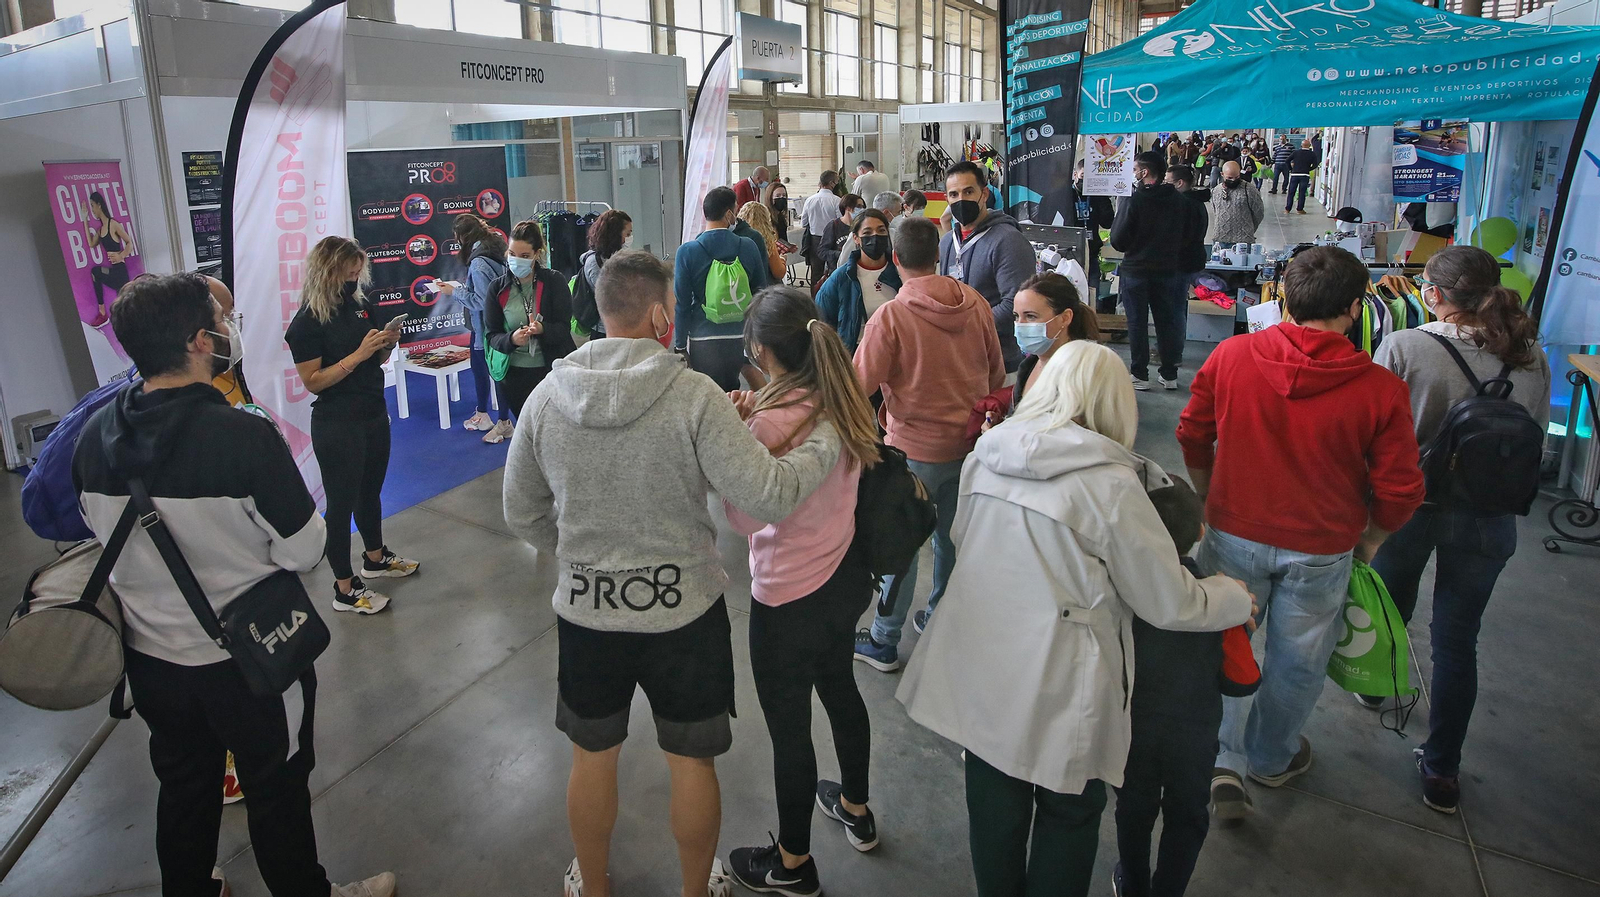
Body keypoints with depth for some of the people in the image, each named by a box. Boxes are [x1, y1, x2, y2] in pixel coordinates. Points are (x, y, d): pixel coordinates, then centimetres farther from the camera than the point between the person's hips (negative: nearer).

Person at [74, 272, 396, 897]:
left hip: (150, 656, 6)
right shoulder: (245, 437, -29)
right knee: (277, 793, 16)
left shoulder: (96, 436, -10)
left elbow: (101, 531, 6)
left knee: (182, 787, 26)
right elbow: (302, 552, -22)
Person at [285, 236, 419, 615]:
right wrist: (358, 354, -24)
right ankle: (345, 590, 11)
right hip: (336, 425, -7)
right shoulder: (307, 323, -14)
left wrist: (386, 345, -6)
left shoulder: (360, 306, 4)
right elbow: (313, 381, -18)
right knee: (342, 502, 1)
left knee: (370, 491, 22)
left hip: (374, 415, 7)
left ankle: (375, 557, 42)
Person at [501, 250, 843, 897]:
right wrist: (827, 438, -7)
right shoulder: (695, 396, -20)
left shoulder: (547, 396, -8)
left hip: (585, 609, 3)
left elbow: (522, 515, 1)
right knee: (692, 760, 19)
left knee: (593, 757, 23)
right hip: (684, 609, -3)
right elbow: (770, 494, -23)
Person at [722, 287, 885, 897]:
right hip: (845, 576, 8)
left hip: (790, 599, -8)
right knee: (839, 688, 29)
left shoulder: (772, 422, -27)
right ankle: (855, 808, 52)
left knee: (788, 727, 11)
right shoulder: (844, 400, -4)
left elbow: (745, 519, -18)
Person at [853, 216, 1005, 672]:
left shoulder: (889, 317, -20)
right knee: (953, 535, 20)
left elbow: (861, 384, -17)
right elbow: (997, 373, 7)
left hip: (915, 449, -5)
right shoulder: (976, 304, -4)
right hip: (969, 442, 5)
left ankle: (884, 643, 16)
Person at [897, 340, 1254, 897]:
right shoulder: (1110, 485, -18)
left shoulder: (985, 457, -4)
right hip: (1057, 689, -5)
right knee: (1068, 815, 20)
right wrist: (1234, 599, 10)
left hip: (978, 672, 5)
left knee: (994, 807, 23)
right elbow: (1169, 604, -10)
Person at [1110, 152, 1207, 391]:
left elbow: (1117, 241, -13)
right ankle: (1169, 374, 17)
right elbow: (1188, 237, 7)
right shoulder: (1180, 200, 1)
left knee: (1137, 322, 4)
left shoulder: (1134, 201, -15)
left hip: (1136, 270, -4)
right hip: (1168, 269, 4)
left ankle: (1140, 375, 8)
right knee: (1167, 320, 12)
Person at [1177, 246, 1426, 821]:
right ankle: (1272, 759, 41)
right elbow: (1399, 492, -9)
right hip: (1320, 550, 0)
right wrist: (1368, 542, 10)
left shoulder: (1230, 356, -11)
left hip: (1234, 533, 1)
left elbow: (1192, 437, 0)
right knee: (1297, 662, 20)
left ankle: (1226, 762, 18)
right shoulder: (1381, 390, -15)